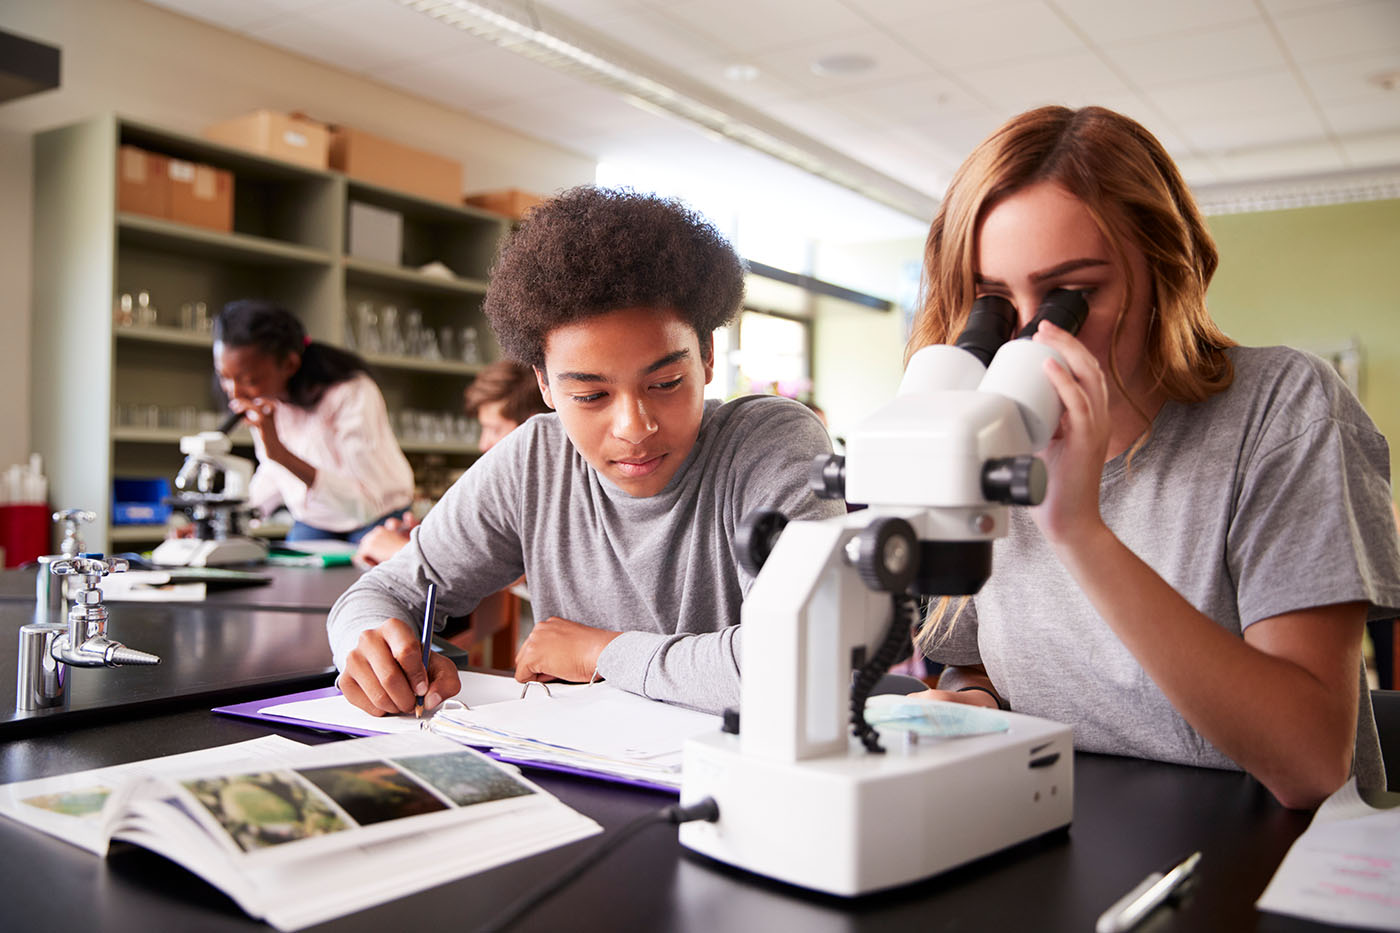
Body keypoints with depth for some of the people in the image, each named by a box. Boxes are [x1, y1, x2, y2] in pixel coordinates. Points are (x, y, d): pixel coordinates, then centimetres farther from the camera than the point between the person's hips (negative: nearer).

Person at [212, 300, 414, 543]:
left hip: (376, 520, -4)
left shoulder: (351, 394, -26)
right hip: (311, 522, 4)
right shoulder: (262, 397, -7)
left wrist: (280, 452, -39)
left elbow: (366, 504, -34)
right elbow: (272, 476, 11)